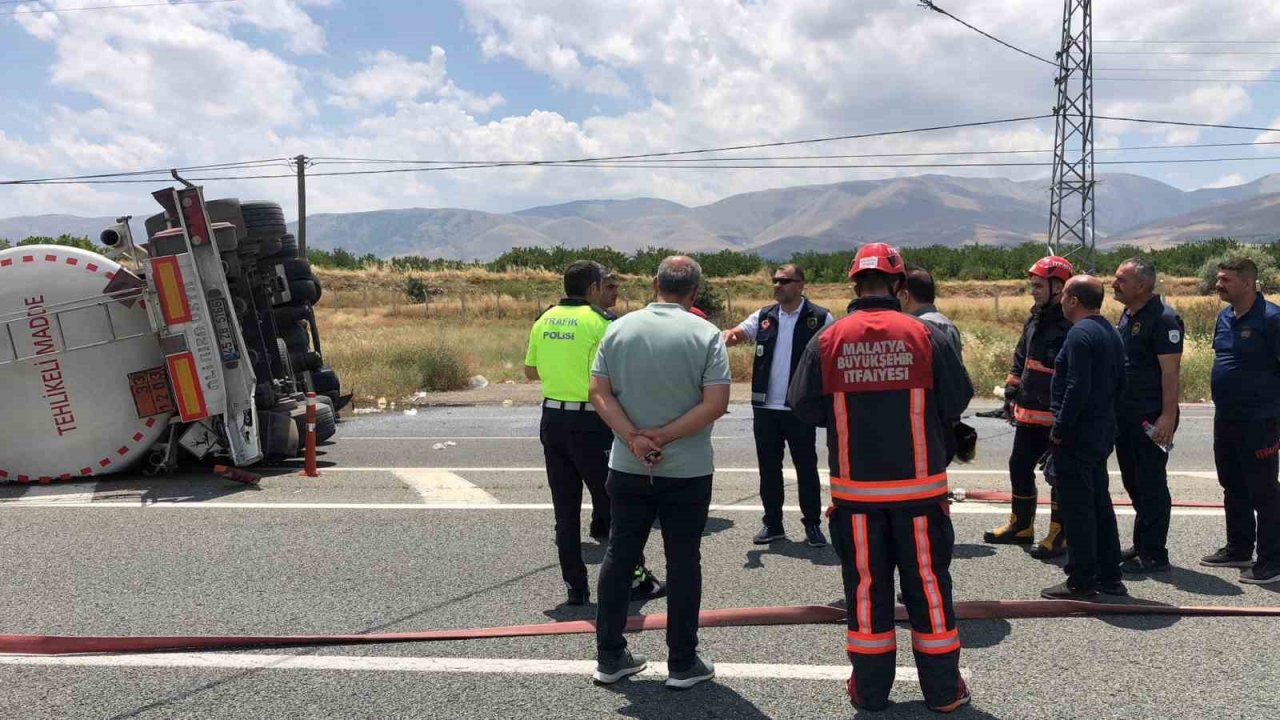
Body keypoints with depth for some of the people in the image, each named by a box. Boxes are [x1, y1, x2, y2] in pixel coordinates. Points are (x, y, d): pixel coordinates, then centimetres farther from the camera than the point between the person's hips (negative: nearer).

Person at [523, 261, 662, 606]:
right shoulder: (597, 322, -13)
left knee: (565, 508, 11)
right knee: (613, 502, 7)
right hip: (588, 423, -6)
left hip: (552, 419, 6)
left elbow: (530, 371, 15)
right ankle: (635, 577, 16)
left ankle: (575, 585, 16)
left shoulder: (544, 321, 7)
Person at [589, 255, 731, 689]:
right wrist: (663, 437, -13)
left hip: (627, 468, 3)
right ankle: (682, 664, 16)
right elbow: (716, 403, -15)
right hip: (687, 471, -3)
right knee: (683, 563, 7)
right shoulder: (705, 335, -8)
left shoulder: (620, 328, 1)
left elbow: (600, 393, -4)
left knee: (619, 557, 13)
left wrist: (634, 437, -12)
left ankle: (609, 657, 21)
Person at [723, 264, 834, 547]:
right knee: (768, 467, 11)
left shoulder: (820, 319, -4)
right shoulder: (764, 317, 9)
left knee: (806, 467, 5)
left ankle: (812, 525, 16)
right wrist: (729, 336, -27)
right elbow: (739, 333, -3)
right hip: (765, 407, 4)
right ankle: (772, 524, 22)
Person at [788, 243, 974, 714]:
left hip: (854, 489, 1)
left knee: (865, 585, 12)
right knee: (928, 584, 12)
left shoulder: (827, 341, -7)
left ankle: (870, 689, 22)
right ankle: (942, 690, 24)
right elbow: (957, 401, -3)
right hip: (919, 487, 0)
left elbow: (805, 409, -2)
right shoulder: (926, 335, -8)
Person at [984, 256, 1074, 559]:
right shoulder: (1034, 320, 12)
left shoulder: (1073, 326, -15)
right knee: (1019, 467, 16)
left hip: (1059, 417, -9)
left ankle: (1059, 536, 13)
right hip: (1028, 412, 9)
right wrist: (1011, 391, 14)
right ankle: (1021, 526, 30)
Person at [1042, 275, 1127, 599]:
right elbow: (1120, 383, 17)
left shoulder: (1080, 334, -18)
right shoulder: (1111, 333, 13)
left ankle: (1081, 581, 4)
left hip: (1076, 437, -10)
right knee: (1099, 503, 16)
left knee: (1076, 508, -2)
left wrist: (1059, 430, -17)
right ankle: (1109, 576, 24)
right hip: (1103, 432, 10)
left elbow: (1077, 389, -24)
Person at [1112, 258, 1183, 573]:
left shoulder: (1163, 318, -16)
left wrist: (1168, 416, -22)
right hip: (1125, 414, 9)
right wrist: (1114, 406, 18)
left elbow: (1170, 371, -19)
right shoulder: (1127, 315, 12)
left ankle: (1154, 555, 7)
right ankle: (1142, 545, 28)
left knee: (1151, 485, -2)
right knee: (1133, 482, 16)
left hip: (1150, 417, -9)